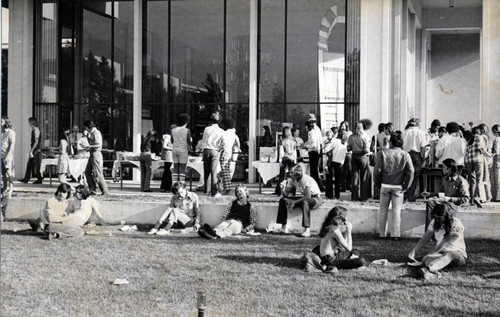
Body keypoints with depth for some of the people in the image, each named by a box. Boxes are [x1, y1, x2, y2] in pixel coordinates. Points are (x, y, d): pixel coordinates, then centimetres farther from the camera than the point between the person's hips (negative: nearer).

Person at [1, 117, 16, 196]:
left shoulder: (10, 132, -5)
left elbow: (12, 144, -12)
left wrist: (8, 155, -20)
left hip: (8, 156, -7)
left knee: (9, 173, -9)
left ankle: (10, 190, -8)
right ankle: (5, 189, 13)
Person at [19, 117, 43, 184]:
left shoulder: (36, 130, -14)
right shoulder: (33, 130, 14)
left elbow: (36, 142, -19)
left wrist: (31, 150, -21)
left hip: (36, 150, -9)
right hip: (33, 150, 9)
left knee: (37, 166, -3)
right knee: (29, 164, 8)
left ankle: (39, 179, 4)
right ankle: (26, 179, 11)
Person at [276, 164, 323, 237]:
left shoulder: (306, 179, -27)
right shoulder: (292, 179, -4)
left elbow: (308, 197, -36)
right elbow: (285, 194, -1)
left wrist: (294, 202, -33)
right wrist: (283, 188, -23)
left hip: (316, 198, -8)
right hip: (304, 198, 8)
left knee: (304, 202, -41)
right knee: (283, 200, -5)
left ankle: (307, 229, -41)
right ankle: (284, 227, -5)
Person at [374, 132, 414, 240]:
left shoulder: (383, 153, -6)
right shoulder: (405, 155, -5)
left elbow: (377, 170, -6)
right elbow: (410, 171, -7)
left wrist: (378, 184, 6)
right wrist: (406, 186, 2)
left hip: (385, 186, 0)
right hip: (398, 187, 0)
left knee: (383, 210, 11)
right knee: (396, 211, 6)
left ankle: (382, 233, 16)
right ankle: (395, 234, 3)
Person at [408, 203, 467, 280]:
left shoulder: (456, 224, -15)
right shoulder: (435, 222, 3)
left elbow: (444, 243, -21)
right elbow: (424, 239, 1)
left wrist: (428, 255, -27)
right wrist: (413, 251, -15)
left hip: (457, 254, -5)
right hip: (440, 254, 5)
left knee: (449, 255, -42)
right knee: (428, 258, -30)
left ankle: (427, 268, -70)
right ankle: (433, 273, -66)